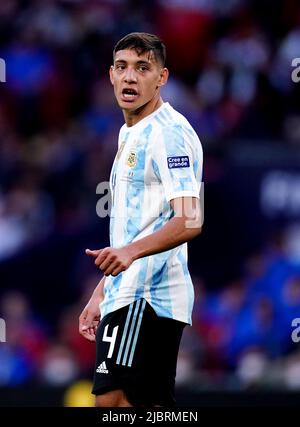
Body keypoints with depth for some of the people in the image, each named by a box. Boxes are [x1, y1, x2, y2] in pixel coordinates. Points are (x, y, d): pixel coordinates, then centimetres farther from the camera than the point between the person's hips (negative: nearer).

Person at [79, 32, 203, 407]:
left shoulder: (169, 131, -10)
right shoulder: (129, 134, 21)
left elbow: (189, 221, -20)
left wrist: (131, 252, -34)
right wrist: (101, 293, 26)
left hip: (147, 296, -10)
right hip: (128, 295, 10)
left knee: (111, 400, -17)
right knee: (152, 407, 7)